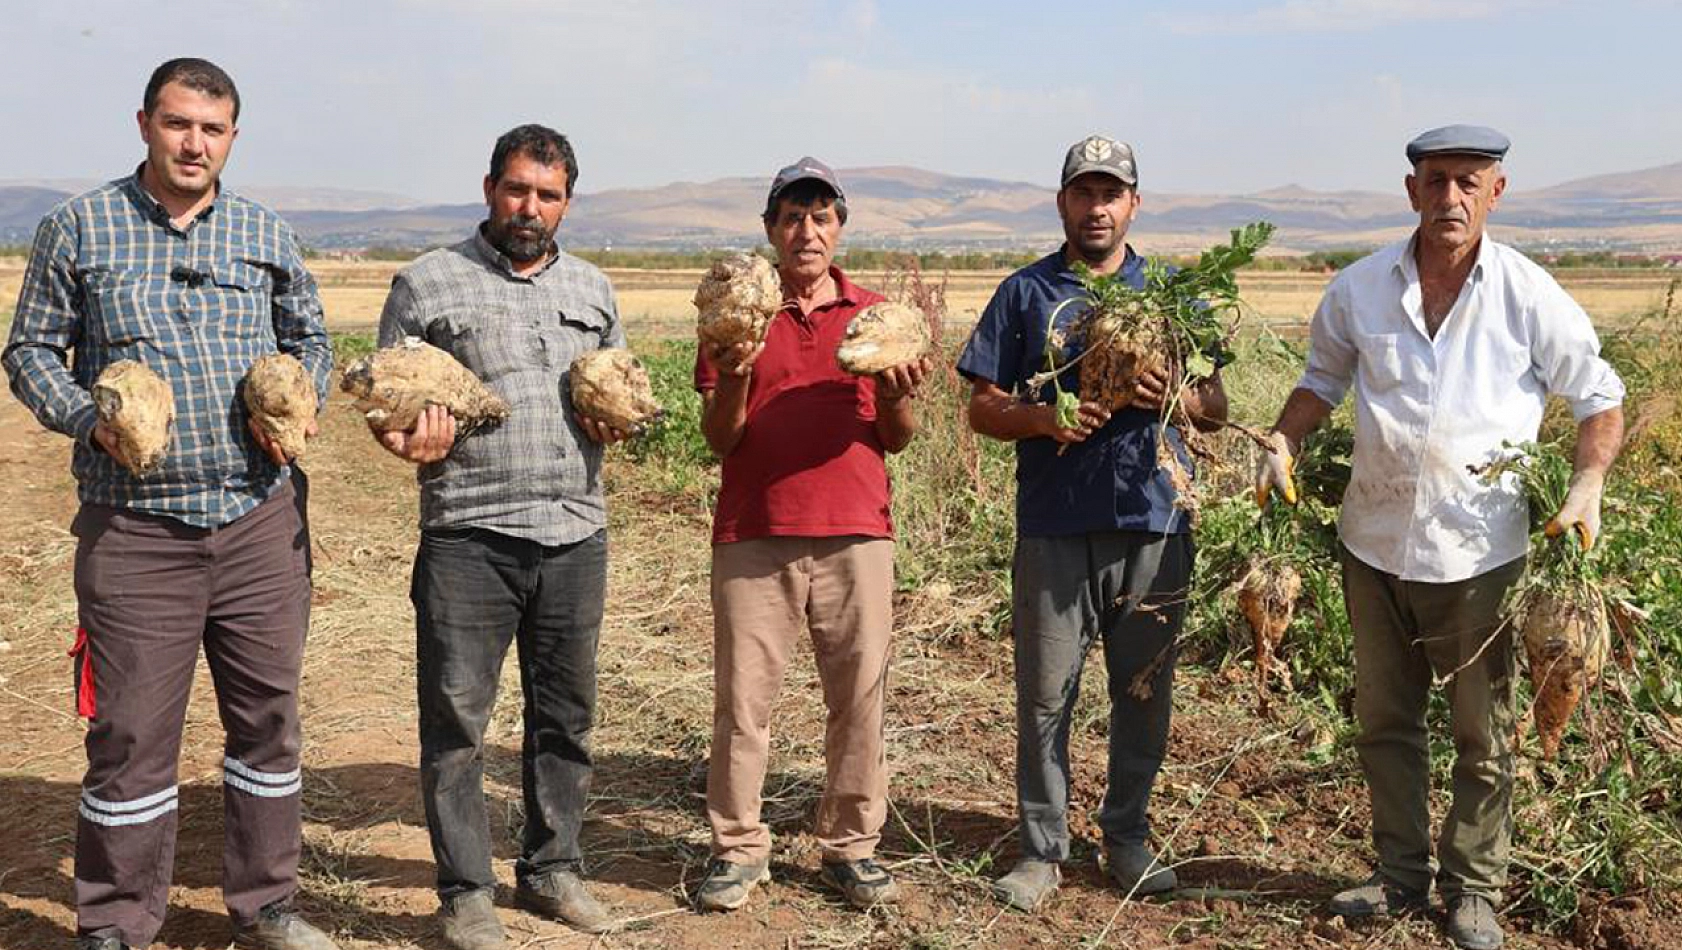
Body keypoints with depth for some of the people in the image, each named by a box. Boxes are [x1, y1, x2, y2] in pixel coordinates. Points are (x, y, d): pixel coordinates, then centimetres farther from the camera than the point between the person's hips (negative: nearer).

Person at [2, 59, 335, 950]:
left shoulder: (266, 234, 9)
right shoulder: (78, 227, 3)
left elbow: (311, 341, 18)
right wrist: (87, 419, -11)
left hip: (262, 520, 3)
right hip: (134, 526, -2)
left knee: (267, 715, 10)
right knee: (131, 732, 3)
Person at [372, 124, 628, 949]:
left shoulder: (593, 289, 15)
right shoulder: (427, 283, 2)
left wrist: (614, 420, 1)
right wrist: (410, 443, -18)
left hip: (575, 534, 4)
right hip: (468, 538, -4)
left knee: (565, 716, 12)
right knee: (456, 720, 0)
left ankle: (551, 870, 28)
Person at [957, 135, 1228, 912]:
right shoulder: (1027, 293, 7)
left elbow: (1216, 406, 11)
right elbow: (983, 409, 4)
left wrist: (1175, 397, -12)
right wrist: (1043, 418, -16)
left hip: (1153, 526, 2)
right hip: (1054, 527, -1)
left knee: (1143, 692, 10)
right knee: (1045, 697, 3)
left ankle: (1128, 836, 26)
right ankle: (1041, 850, 15)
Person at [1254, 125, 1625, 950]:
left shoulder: (1529, 296, -6)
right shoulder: (1360, 289, 0)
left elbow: (1600, 399, 4)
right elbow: (1323, 379, 16)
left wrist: (1588, 485, -11)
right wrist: (1282, 443, -1)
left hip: (1479, 551, -2)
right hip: (1375, 541, 3)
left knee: (1483, 735, 9)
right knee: (1384, 723, 14)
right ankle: (1401, 874, 31)